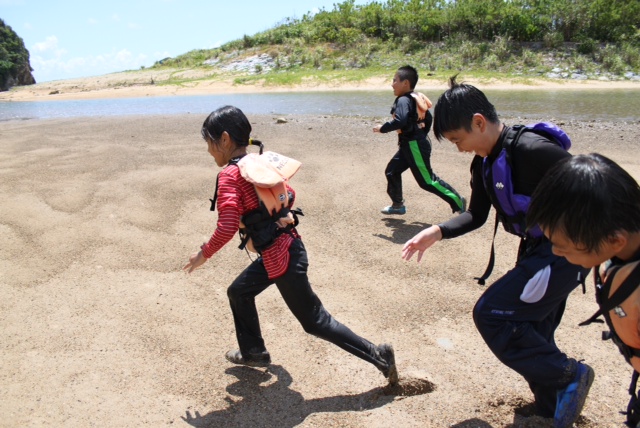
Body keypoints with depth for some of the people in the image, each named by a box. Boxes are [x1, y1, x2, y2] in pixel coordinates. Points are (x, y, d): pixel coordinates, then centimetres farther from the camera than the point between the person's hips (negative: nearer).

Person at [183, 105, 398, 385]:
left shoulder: (229, 174, -17)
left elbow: (227, 227, -25)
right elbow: (289, 196, 17)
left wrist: (204, 254, -9)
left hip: (280, 257, -9)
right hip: (283, 247, 9)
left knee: (315, 321, 5)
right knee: (239, 292, 25)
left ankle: (377, 355, 12)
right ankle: (254, 353, 39)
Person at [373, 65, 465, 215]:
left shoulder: (403, 100, -19)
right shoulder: (415, 98, 11)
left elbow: (400, 121, -35)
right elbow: (428, 117, 19)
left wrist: (382, 128, -21)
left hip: (414, 146, -10)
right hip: (410, 145, 10)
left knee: (427, 181, -4)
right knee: (392, 171, 15)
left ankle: (457, 201, 4)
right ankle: (398, 204, 24)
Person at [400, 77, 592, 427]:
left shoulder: (532, 151, -24)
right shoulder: (483, 163, 3)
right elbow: (476, 215, 12)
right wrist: (437, 232, -4)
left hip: (564, 252, -9)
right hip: (537, 249, 9)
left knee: (491, 314, -12)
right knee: (529, 335, 16)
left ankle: (568, 375, 5)